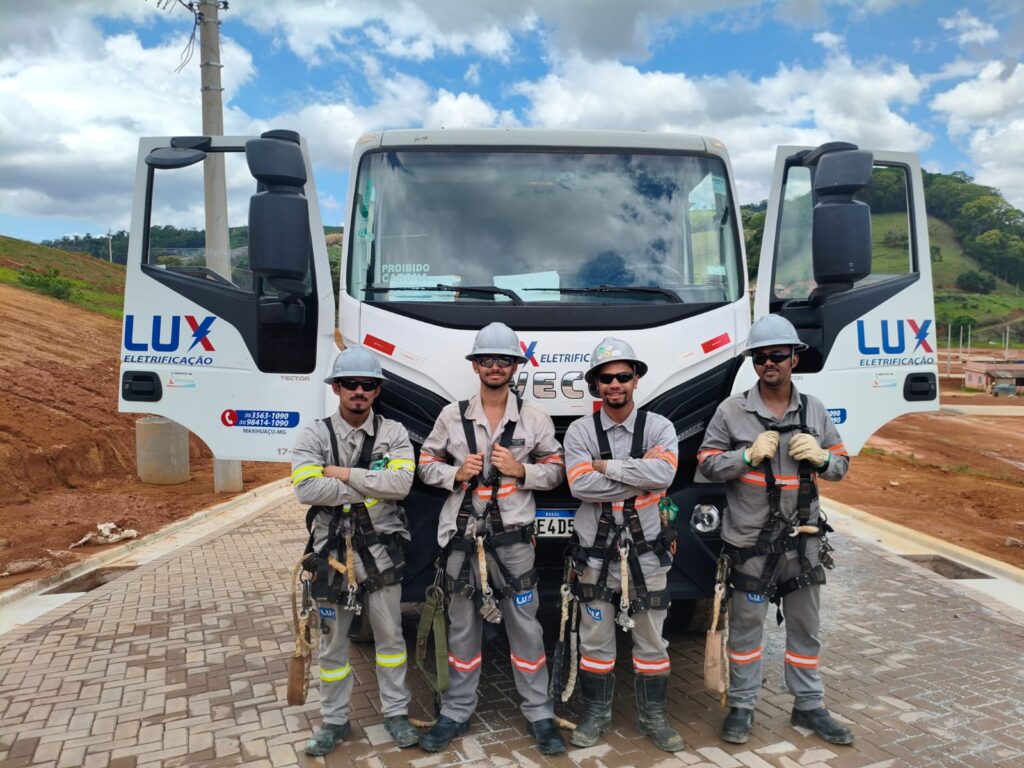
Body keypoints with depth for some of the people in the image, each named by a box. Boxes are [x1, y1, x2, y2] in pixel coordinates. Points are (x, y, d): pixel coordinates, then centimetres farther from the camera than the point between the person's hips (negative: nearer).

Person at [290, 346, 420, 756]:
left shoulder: (394, 433, -2)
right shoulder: (314, 436, -3)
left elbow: (401, 483, -17)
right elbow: (307, 489, -18)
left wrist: (345, 474, -16)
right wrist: (372, 489, -17)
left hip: (380, 550, 0)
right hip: (331, 551, 0)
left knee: (389, 635, 13)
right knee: (332, 642, 14)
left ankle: (396, 713, 30)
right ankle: (334, 721, 31)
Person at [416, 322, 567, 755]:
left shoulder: (534, 418, 1)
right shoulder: (452, 415, 3)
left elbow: (555, 471, 5)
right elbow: (426, 464, 9)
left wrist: (520, 470, -12)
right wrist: (456, 472, -11)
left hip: (513, 536, -1)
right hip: (461, 535, 1)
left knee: (525, 627, 5)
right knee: (462, 628, 13)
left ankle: (539, 715, 20)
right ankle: (456, 713, 27)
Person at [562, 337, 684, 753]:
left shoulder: (659, 427, -3)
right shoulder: (580, 431, -4)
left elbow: (663, 475, -22)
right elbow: (580, 485, -18)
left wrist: (606, 466, -17)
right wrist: (639, 473, -18)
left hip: (647, 551, 1)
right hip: (596, 551, 0)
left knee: (650, 640, 14)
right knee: (595, 639, 11)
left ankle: (653, 716, 31)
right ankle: (596, 714, 29)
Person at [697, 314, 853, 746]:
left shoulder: (813, 410, 4)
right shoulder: (732, 410, -6)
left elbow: (841, 465, 10)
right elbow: (707, 463, -5)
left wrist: (821, 457, -13)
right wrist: (748, 455, -21)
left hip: (804, 539, 3)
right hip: (750, 541, -3)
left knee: (805, 627, 16)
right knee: (746, 625, 9)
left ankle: (809, 707, 33)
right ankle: (741, 707, 25)